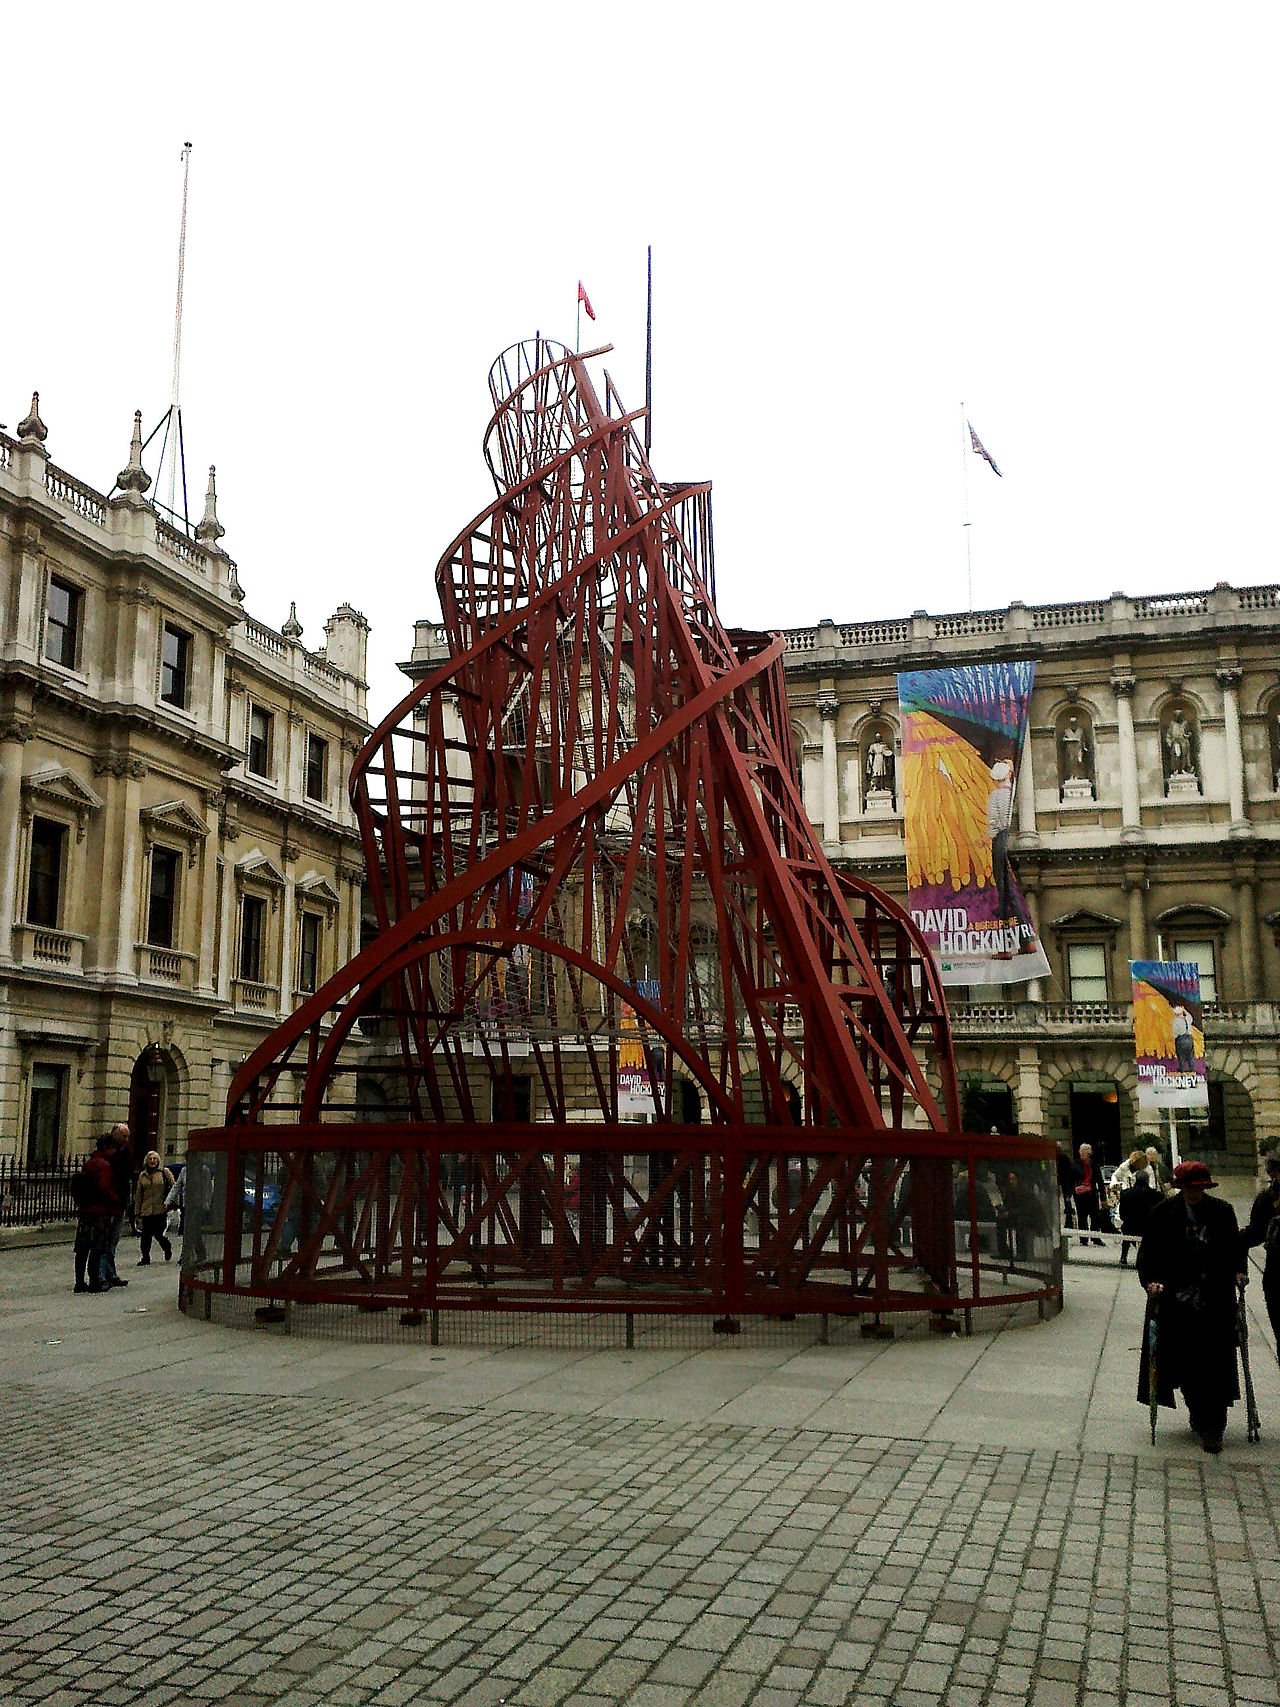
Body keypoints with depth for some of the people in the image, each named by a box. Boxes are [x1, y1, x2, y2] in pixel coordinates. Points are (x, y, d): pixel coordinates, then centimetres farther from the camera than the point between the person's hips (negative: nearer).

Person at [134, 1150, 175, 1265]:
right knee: (146, 1235, 1)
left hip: (160, 1209, -3)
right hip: (146, 1210, 3)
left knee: (158, 1234, -4)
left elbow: (173, 1187, 4)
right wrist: (138, 1212, 10)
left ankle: (167, 1248, 25)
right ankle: (145, 1258, 13)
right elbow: (138, 1195, 13)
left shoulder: (165, 1172, 2)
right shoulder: (142, 1175, 11)